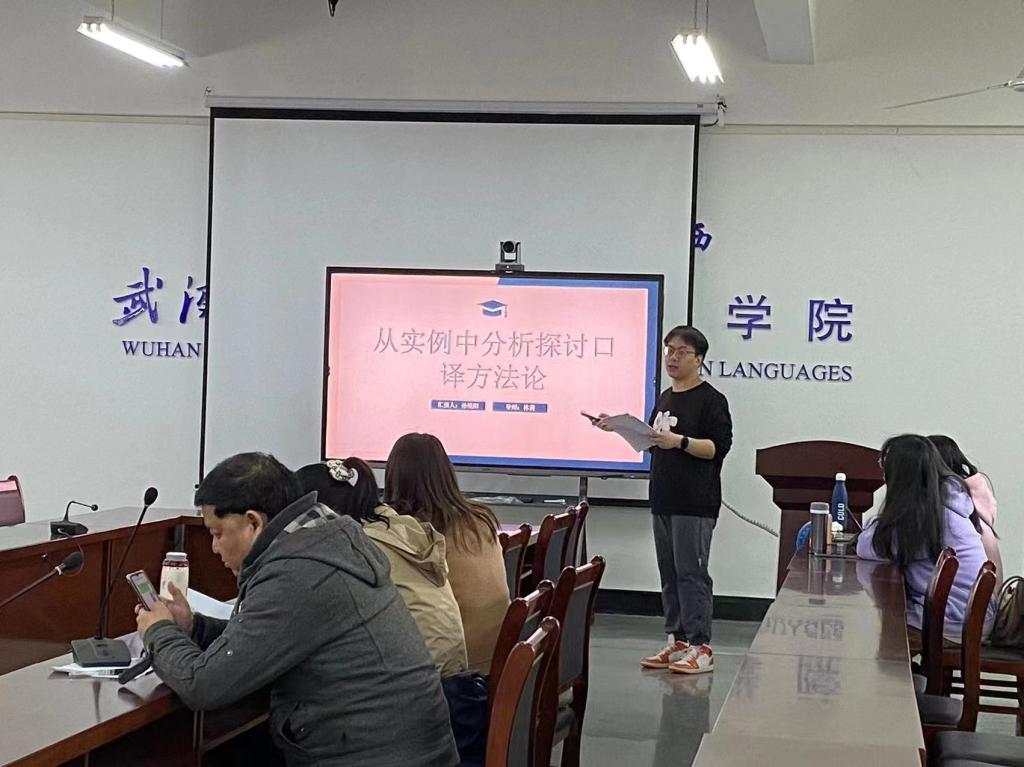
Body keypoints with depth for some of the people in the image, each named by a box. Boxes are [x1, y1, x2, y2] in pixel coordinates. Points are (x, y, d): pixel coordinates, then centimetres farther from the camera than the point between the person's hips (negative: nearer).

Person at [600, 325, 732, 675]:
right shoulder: (664, 399, 18)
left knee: (691, 573, -8)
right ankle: (677, 642, 17)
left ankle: (701, 648, -5)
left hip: (695, 504, -8)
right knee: (669, 573, 10)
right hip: (664, 500, 8)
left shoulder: (711, 399, -6)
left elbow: (718, 447, -14)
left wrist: (680, 441, -24)